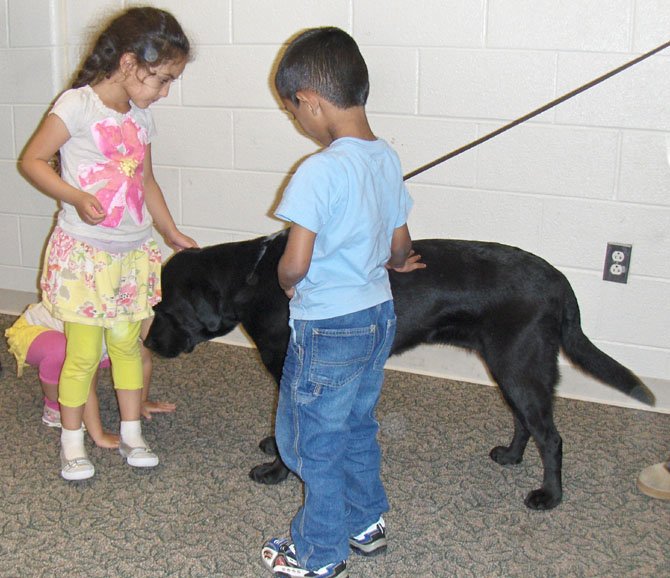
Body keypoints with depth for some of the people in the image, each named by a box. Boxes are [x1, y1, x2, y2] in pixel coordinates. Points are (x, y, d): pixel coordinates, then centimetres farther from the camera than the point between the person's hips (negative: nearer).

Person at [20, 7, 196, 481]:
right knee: (83, 355, 2)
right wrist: (76, 197, -26)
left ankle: (132, 434, 28)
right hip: (83, 253, -6)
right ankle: (72, 442, 20)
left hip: (133, 252, 6)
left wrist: (172, 233, 20)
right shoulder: (77, 105, -13)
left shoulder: (141, 118, 8)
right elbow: (32, 161, -12)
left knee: (128, 344, 14)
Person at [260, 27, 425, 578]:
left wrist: (288, 284, -2)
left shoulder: (320, 170, -24)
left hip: (329, 329, -8)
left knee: (315, 442, 10)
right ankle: (367, 523, 42)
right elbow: (401, 246, 9)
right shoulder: (387, 158, 0)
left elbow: (294, 264, -25)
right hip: (379, 313, 8)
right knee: (358, 427, 25)